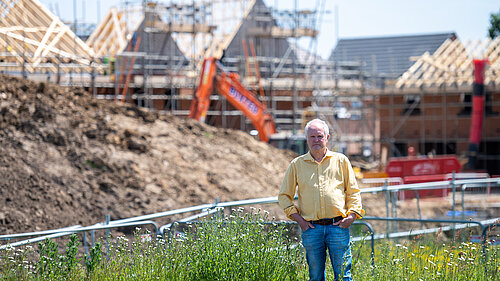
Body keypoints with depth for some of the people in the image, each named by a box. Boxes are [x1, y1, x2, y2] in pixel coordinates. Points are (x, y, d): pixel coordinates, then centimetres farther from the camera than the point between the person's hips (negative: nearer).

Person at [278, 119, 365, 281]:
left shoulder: (341, 161, 10)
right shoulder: (297, 164, 10)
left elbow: (353, 191, 13)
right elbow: (284, 196, 12)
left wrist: (351, 215, -2)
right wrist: (299, 219, 1)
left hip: (338, 226, -1)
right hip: (311, 228, 1)